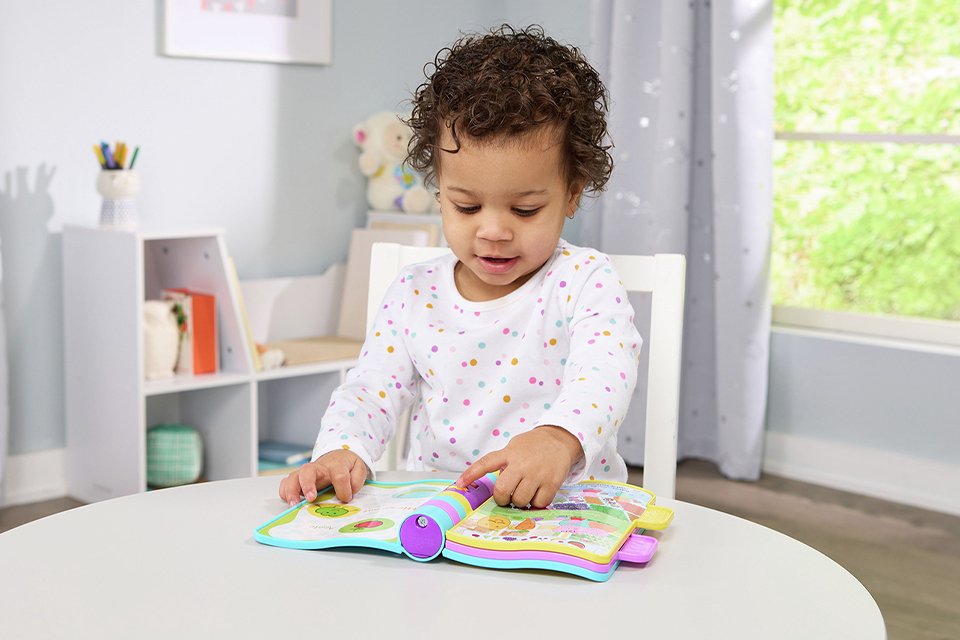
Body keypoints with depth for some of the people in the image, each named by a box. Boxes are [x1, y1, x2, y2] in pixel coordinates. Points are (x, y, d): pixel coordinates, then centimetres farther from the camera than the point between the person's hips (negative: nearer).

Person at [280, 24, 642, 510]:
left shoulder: (584, 281, -6)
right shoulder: (416, 292, 5)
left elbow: (604, 375, -22)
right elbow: (370, 390, 5)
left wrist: (559, 438, -44)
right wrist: (341, 451, -18)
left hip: (565, 510, -2)